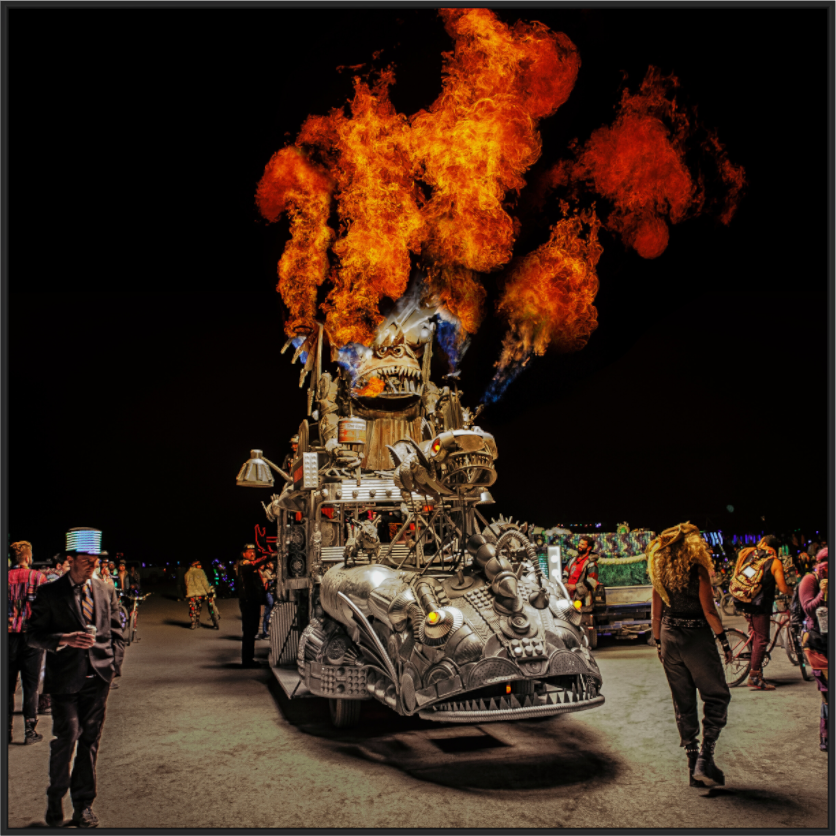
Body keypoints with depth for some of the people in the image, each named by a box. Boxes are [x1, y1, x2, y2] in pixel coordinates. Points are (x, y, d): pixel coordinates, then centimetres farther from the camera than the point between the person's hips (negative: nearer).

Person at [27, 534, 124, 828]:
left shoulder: (107, 591, 8)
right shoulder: (50, 592, -1)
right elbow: (35, 634, -2)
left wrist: (114, 664, 6)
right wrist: (65, 640, -18)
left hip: (98, 677, 3)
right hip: (65, 677, -3)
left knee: (90, 739, 8)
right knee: (66, 736, -6)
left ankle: (83, 804, 22)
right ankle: (55, 798, 20)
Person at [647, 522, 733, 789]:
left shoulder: (659, 572, 6)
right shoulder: (697, 569, -10)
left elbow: (655, 614, 9)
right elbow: (708, 610, -13)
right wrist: (723, 640, -4)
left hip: (670, 639, 5)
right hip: (696, 638, -5)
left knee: (683, 703, 12)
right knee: (717, 697, 7)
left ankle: (693, 763, 16)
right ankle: (705, 759, -3)